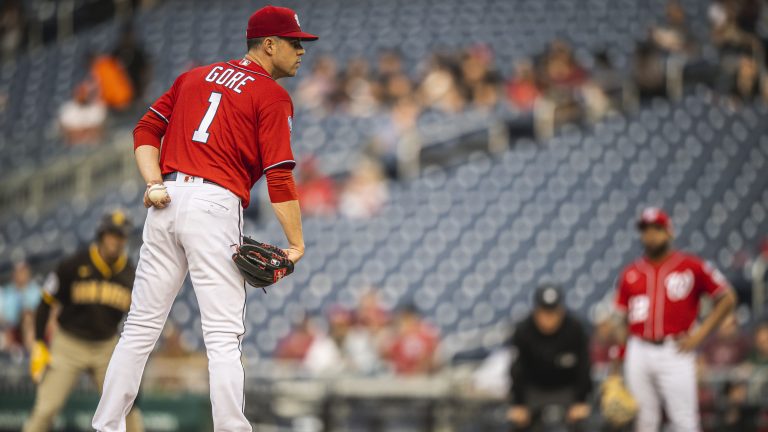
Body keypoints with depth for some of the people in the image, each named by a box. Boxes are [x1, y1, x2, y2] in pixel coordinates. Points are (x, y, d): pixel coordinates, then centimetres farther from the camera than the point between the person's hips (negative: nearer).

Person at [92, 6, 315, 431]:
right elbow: (279, 177, -9)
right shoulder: (272, 96, 0)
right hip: (215, 205, -6)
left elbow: (146, 129, 14)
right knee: (223, 336, -6)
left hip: (167, 201, 6)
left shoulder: (196, 75, 20)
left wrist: (155, 183, 4)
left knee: (141, 327, 10)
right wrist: (296, 243, -7)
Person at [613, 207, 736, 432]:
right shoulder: (631, 273, 10)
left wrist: (699, 334, -5)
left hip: (675, 352, -4)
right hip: (638, 352, 4)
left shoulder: (691, 266, -1)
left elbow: (727, 298, 2)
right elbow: (620, 319, 13)